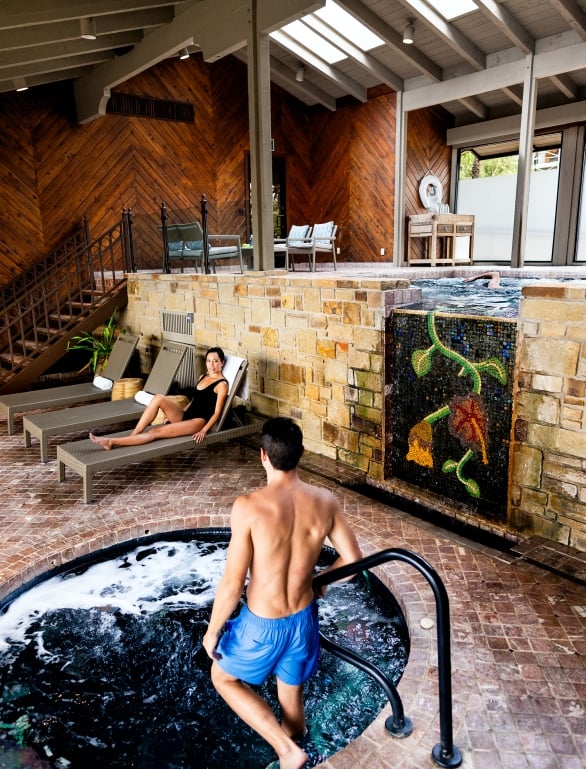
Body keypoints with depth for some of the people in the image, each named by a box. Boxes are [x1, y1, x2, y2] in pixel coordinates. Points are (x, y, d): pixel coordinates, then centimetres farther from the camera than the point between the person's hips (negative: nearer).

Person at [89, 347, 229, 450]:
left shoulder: (222, 384, -7)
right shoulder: (203, 377, 17)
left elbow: (217, 412, -12)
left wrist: (203, 431, -22)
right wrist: (173, 414, 18)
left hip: (199, 421, -8)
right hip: (185, 415, 8)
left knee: (157, 432, -25)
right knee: (159, 399, -20)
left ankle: (112, 442, -28)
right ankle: (133, 435, -21)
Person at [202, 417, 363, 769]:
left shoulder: (249, 507, -27)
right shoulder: (325, 502, -14)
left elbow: (232, 586, -20)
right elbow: (354, 559, -2)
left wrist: (212, 631, -3)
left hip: (262, 625, -3)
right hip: (303, 619, 4)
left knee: (223, 677, 26)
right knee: (292, 695, 27)